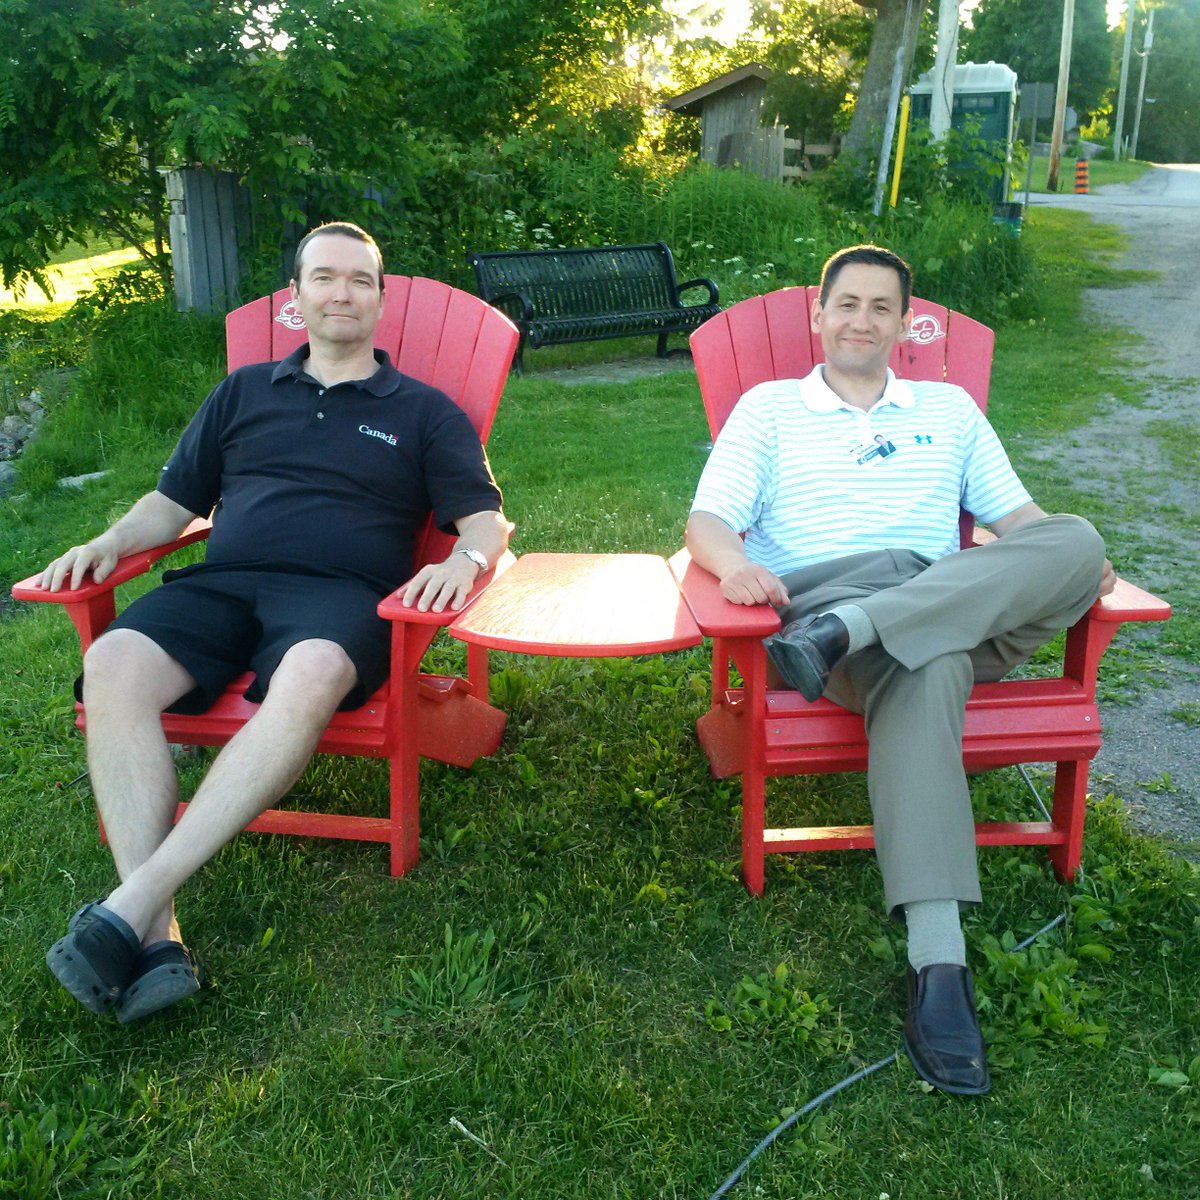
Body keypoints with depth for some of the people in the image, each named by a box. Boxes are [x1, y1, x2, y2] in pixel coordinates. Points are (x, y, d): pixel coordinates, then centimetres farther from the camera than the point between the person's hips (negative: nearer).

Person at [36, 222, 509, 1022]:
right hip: (218, 584, 3)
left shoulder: (423, 411, 19)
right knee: (115, 664, -30)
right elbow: (174, 502, 26)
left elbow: (487, 520, 11)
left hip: (342, 594, -2)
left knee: (312, 675, -40)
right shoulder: (243, 393, 26)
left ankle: (134, 899, -40)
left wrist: (464, 559, -13)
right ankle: (156, 934, -36)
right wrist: (109, 543, 6)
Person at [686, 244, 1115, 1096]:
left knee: (1078, 541, -26)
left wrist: (1072, 562, -3)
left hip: (962, 614, 3)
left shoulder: (950, 409, 28)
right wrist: (735, 565, -20)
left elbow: (1017, 516, 22)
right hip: (810, 602, -3)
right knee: (925, 666, -39)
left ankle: (842, 633, -40)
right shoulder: (769, 407, 19)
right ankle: (939, 959, -45)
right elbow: (708, 521, 6)